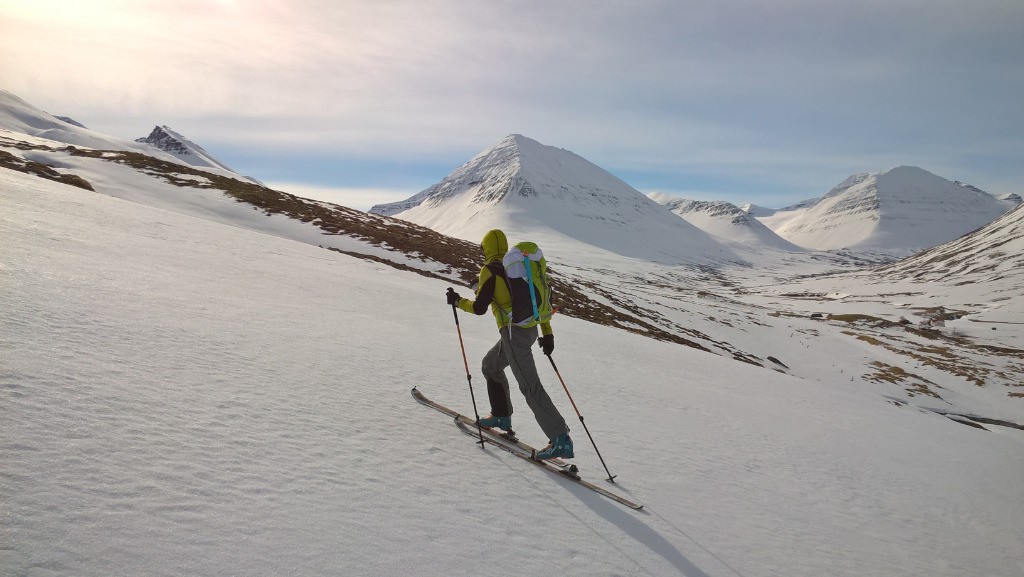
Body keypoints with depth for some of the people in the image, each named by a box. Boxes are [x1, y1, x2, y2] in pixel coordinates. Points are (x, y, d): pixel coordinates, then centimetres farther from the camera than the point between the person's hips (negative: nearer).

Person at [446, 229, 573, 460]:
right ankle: (502, 416, 35)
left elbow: (479, 308, -8)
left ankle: (561, 440, -13)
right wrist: (547, 333, 15)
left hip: (513, 332, -9)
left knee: (530, 386, -9)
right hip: (530, 329, 9)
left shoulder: (490, 270, -6)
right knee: (490, 364, 27)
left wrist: (457, 301, 10)